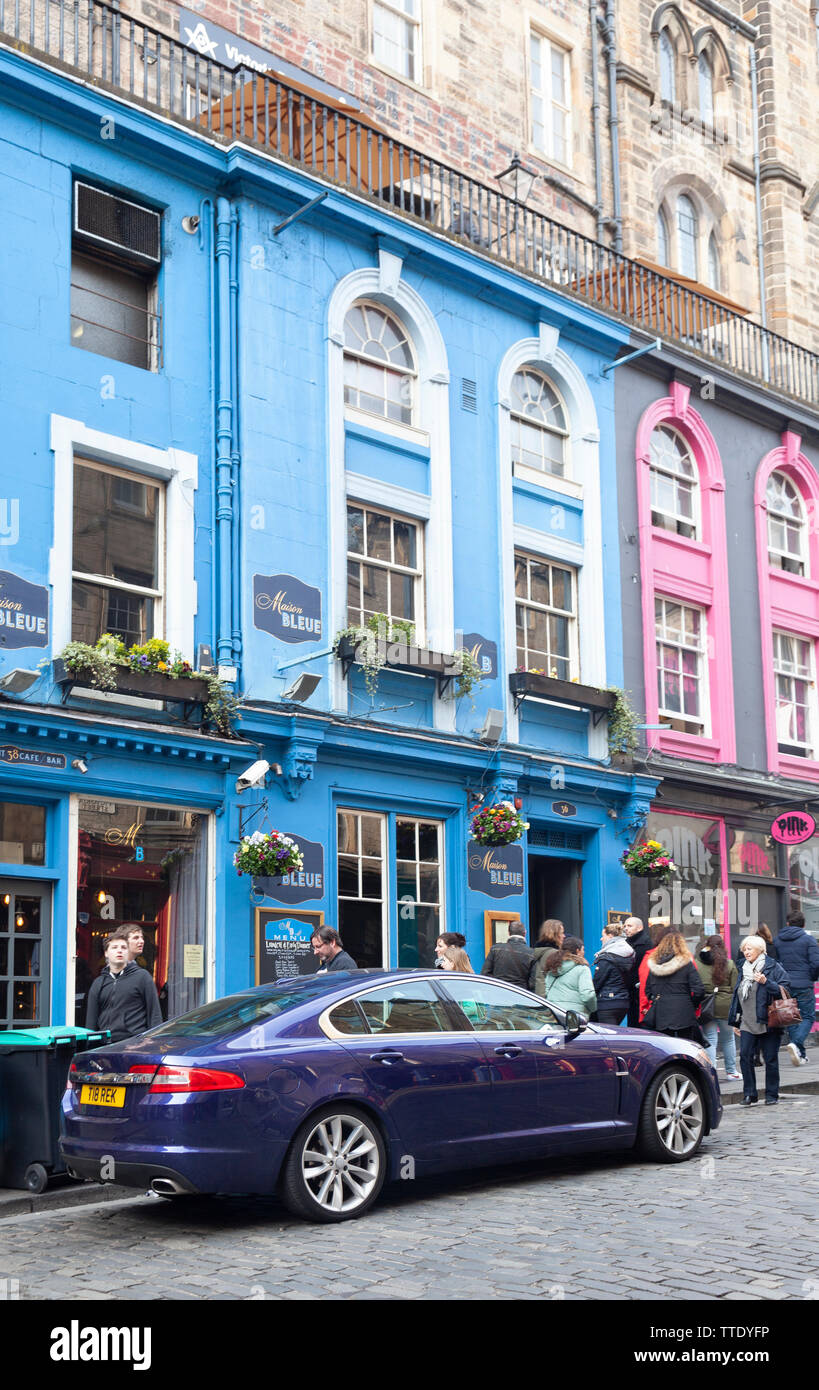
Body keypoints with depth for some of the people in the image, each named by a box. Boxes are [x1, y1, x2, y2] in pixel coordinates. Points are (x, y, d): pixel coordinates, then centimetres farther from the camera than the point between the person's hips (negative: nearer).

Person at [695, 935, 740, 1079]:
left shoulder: (696, 964, -1)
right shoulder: (729, 964, -1)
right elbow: (735, 988, 0)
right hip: (725, 1006, 0)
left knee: (710, 1040, 4)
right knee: (728, 1039, 15)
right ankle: (731, 1071, 24)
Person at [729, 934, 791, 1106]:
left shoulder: (774, 968, -4)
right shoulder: (745, 970, 15)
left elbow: (784, 990, -10)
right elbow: (737, 996, 21)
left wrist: (766, 982, -23)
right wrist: (735, 1021, 21)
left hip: (768, 1023, -5)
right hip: (748, 1024, 5)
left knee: (770, 1059, 1)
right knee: (745, 1056, -6)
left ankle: (772, 1094, 13)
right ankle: (749, 1094, 2)